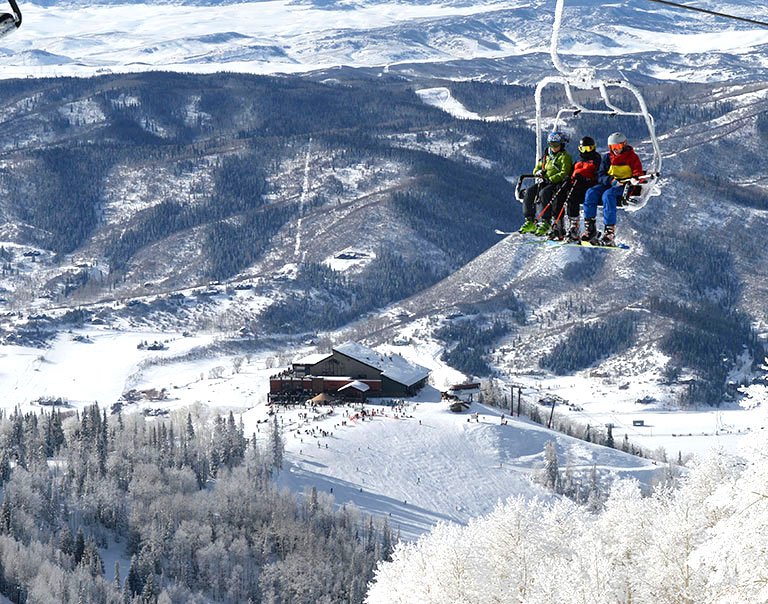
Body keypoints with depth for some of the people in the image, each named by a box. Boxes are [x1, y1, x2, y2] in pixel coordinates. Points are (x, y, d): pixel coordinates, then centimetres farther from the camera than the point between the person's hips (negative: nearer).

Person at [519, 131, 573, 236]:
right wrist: (539, 172, 0)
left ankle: (544, 223, -37)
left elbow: (564, 173, -11)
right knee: (529, 191, -17)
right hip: (545, 182, 7)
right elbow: (537, 168, 26)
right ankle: (530, 221, -19)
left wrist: (551, 179, -21)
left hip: (558, 183, -7)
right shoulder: (547, 156, 23)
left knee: (543, 193, -35)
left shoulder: (565, 157, 0)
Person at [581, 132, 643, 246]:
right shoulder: (607, 157, 14)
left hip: (624, 186, -5)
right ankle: (590, 229, -25)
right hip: (607, 184, 5)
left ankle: (609, 233, -43)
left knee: (608, 195, -36)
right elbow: (600, 176, 6)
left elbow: (638, 173, -4)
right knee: (591, 193, -23)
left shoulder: (631, 157, 4)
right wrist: (611, 180, -15)